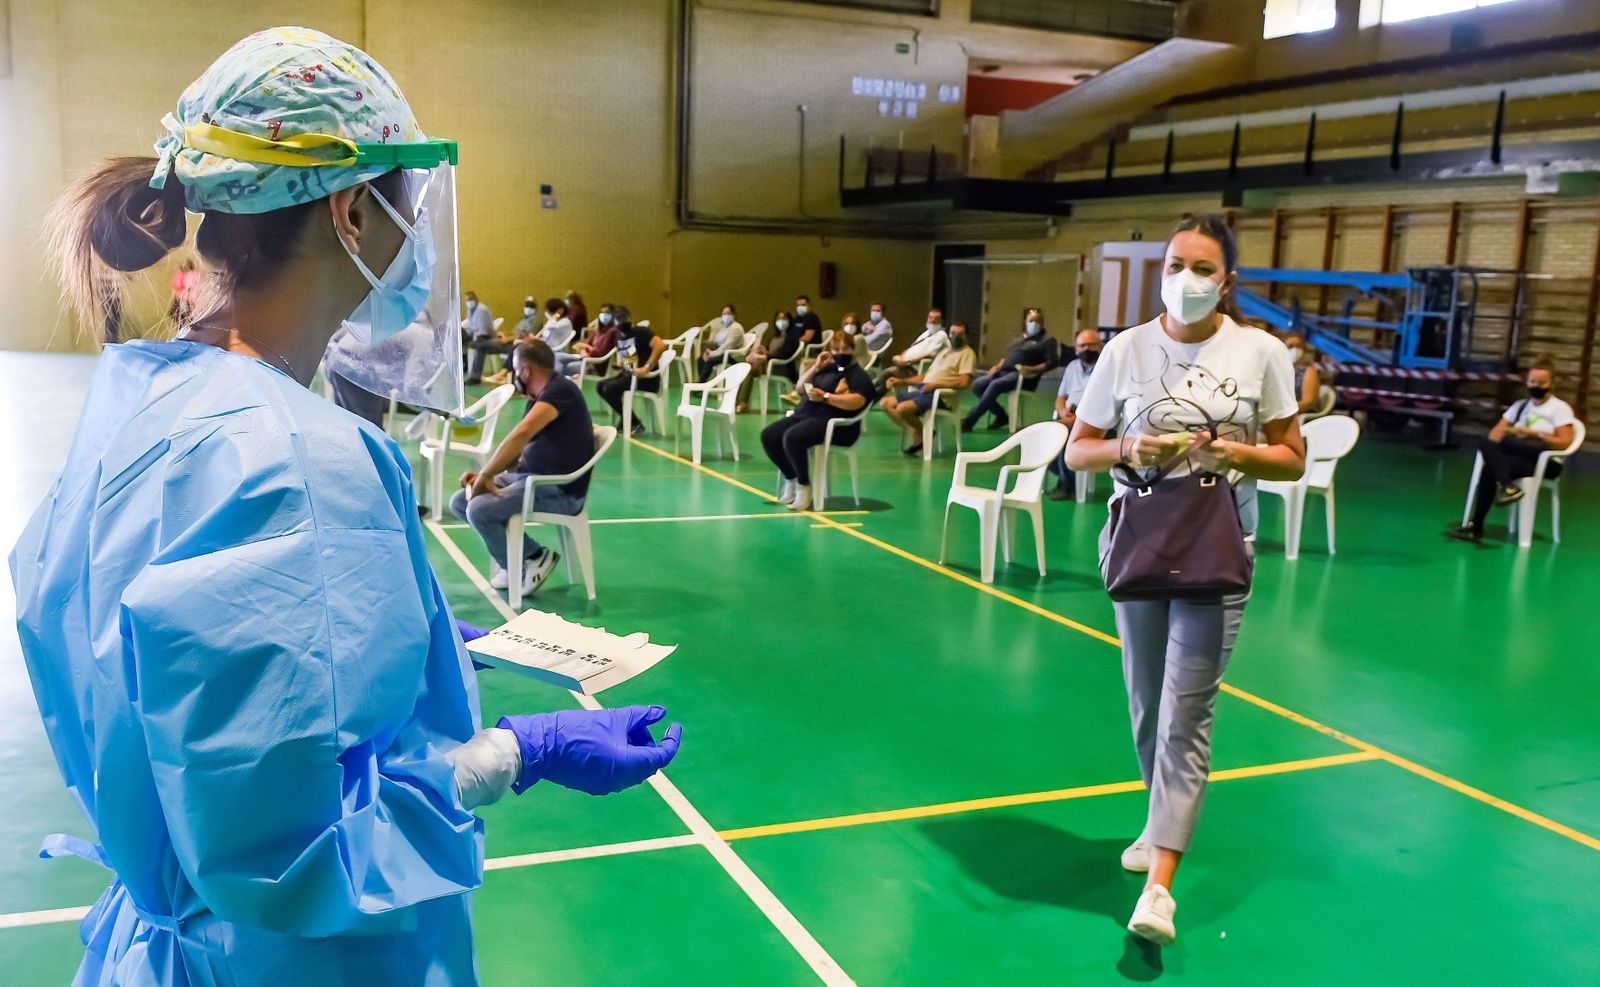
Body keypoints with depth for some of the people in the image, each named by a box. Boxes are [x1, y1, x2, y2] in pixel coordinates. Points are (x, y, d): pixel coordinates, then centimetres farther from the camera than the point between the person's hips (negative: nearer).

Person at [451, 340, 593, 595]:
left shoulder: (560, 390, -16)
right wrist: (483, 475, 2)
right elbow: (517, 449, 19)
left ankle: (533, 558, -1)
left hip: (560, 490, -10)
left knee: (478, 510, -24)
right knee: (459, 503, 3)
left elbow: (521, 435, -28)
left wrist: (485, 476, -20)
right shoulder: (538, 399, 14)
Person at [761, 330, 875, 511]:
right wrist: (816, 367, 11)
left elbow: (856, 402, -18)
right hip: (804, 415, 8)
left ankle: (804, 487, -17)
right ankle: (791, 480, 4)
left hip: (834, 424, -8)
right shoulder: (827, 369, 23)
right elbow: (800, 387, 24)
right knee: (768, 435, -9)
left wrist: (825, 397, -22)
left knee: (792, 438, -33)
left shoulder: (858, 375, 1)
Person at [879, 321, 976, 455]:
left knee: (902, 408, -30)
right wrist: (901, 381, 12)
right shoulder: (944, 351, 26)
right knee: (886, 403, -8)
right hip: (921, 390, 9)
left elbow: (963, 382, -14)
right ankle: (914, 434, -11)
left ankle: (922, 435, -4)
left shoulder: (967, 353, 0)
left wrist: (936, 384, -23)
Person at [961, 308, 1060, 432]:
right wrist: (998, 366, 8)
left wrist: (1032, 369, -21)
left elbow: (1051, 362, -8)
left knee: (995, 385, -32)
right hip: (1004, 371, 8)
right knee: (977, 384, -16)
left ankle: (969, 422, -30)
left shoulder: (1047, 341, 3)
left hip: (1022, 376, -8)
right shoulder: (1018, 339, 28)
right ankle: (1001, 416, -5)